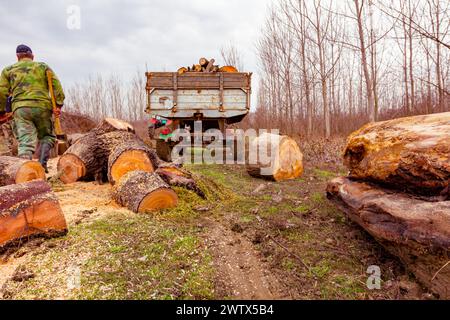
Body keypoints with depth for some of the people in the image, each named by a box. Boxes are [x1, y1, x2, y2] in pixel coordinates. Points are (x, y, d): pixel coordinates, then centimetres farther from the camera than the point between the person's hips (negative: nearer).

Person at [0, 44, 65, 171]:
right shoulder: (43, 66, 18)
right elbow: (56, 84, 3)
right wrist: (58, 105, -3)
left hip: (21, 109, 0)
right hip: (42, 106, 0)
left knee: (25, 142, -6)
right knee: (47, 136, 17)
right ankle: (42, 162, -1)